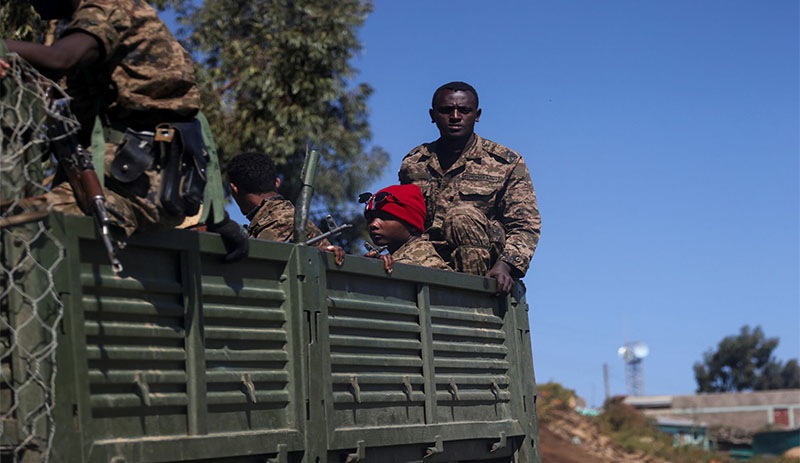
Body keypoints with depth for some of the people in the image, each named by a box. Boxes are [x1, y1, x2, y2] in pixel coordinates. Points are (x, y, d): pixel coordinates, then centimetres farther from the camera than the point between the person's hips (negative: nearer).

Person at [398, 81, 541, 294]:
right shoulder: (413, 164, 14)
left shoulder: (507, 163, 6)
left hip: (485, 266, -2)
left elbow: (525, 225, 0)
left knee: (464, 216, -32)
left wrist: (505, 265, -19)